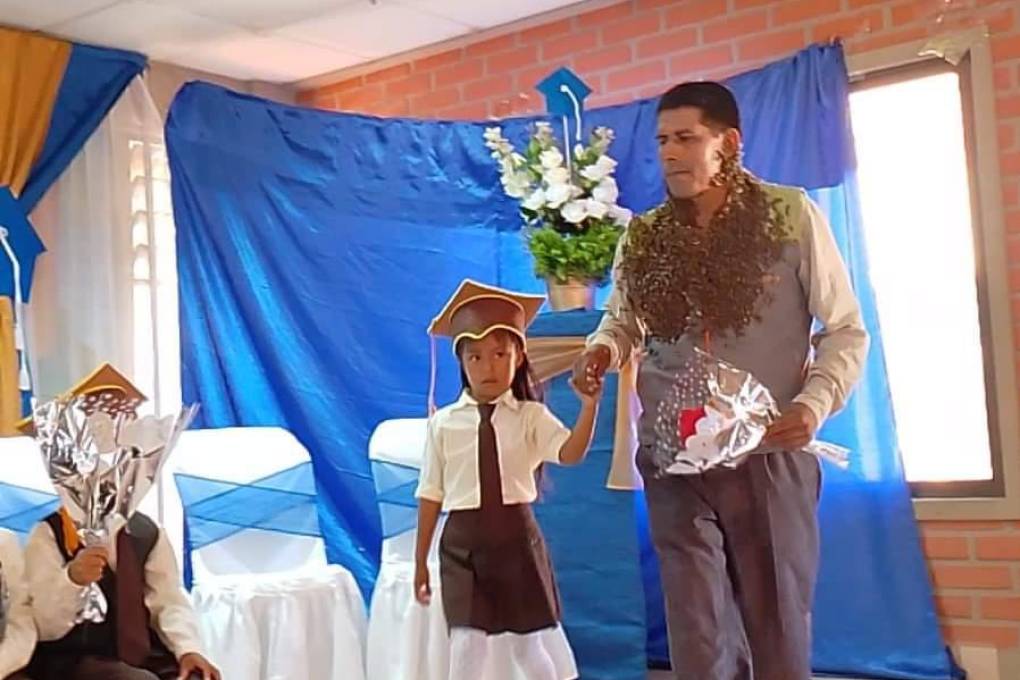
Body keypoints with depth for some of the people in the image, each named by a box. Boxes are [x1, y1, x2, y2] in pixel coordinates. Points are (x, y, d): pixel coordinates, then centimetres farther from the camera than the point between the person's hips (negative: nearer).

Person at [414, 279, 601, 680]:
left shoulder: (531, 416, -2)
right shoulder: (443, 423, 0)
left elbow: (571, 453, -19)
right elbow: (431, 494, 4)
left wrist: (590, 403, -35)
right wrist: (420, 561, 6)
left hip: (517, 537, 0)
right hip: (463, 542, 0)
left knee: (532, 644, 9)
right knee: (467, 645, 0)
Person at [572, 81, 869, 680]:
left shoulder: (792, 215, -5)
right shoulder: (642, 237, 4)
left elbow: (846, 329, -1)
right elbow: (622, 322, 17)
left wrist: (814, 403, -17)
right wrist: (602, 350, -6)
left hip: (769, 455, -2)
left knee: (779, 628, 11)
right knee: (697, 632, 8)